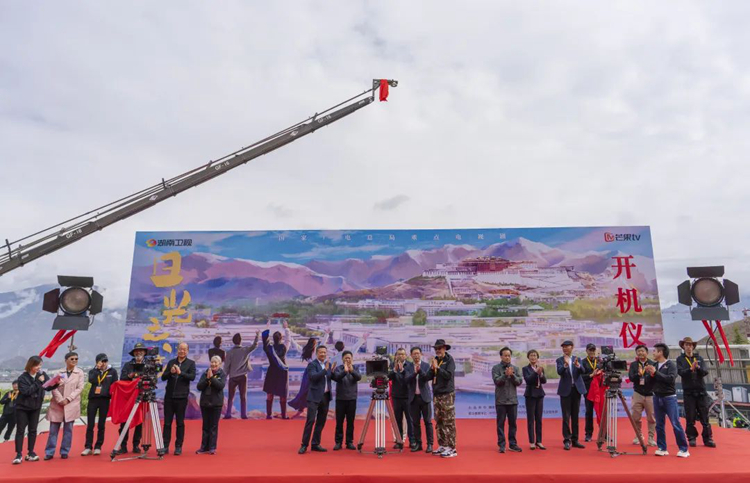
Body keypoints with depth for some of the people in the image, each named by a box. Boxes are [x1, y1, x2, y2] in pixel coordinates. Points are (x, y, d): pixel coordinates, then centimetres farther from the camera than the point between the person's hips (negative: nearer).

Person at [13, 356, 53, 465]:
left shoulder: (42, 374, -4)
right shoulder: (22, 378, -15)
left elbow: (48, 387, -6)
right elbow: (26, 391, -25)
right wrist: (38, 382, -28)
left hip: (36, 407, 3)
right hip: (22, 407, -3)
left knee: (33, 430, 7)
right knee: (20, 430, 0)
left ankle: (30, 453, 14)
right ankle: (18, 455, 5)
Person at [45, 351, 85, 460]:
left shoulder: (80, 373, 2)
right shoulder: (59, 372, 4)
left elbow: (80, 388, -4)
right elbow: (54, 387, -1)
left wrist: (68, 399, -14)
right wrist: (60, 400, -13)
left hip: (71, 405, -1)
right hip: (57, 404, 1)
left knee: (68, 429, 2)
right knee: (53, 429, 4)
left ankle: (64, 452, 11)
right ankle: (49, 452, 12)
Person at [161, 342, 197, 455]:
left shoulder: (191, 363, 0)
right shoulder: (171, 362, 9)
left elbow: (192, 377, -12)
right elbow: (163, 377, 6)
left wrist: (180, 372, -25)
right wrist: (170, 372, -13)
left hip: (181, 397, -2)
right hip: (169, 396, 3)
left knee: (180, 423, 4)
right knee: (167, 422, 5)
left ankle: (178, 447, 12)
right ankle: (165, 446, 12)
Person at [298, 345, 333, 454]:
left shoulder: (328, 364, 11)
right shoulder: (312, 364, -8)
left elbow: (331, 378, 10)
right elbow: (313, 377, -23)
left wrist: (332, 371, -9)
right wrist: (325, 369, -27)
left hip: (326, 396, 6)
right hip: (314, 396, -6)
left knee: (321, 421, 9)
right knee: (311, 420, -8)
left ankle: (315, 444, 17)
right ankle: (304, 445, 0)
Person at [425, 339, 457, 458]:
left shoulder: (449, 360, -5)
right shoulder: (435, 360, 12)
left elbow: (448, 375, -18)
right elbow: (428, 377, 8)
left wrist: (437, 367, -17)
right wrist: (432, 368, -9)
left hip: (447, 394, -7)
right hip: (436, 394, 7)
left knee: (449, 422, -6)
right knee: (439, 421, 11)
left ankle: (451, 448, -2)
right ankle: (442, 446, 20)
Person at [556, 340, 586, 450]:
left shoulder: (577, 359, 7)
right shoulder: (560, 360, 0)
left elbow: (582, 371, -9)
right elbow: (559, 372, -16)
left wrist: (578, 365, -30)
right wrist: (565, 365, -35)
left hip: (577, 389, 3)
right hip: (566, 390, -3)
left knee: (575, 416, 10)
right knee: (566, 416, -3)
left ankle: (575, 440, 18)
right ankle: (566, 440, 2)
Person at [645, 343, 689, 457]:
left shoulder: (671, 365, -5)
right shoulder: (654, 365, 10)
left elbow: (671, 379, -20)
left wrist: (656, 373, -19)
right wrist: (650, 374, -6)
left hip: (669, 398, -5)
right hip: (657, 397, 6)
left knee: (676, 424, -4)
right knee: (659, 425, 7)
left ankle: (683, 449, 5)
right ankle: (662, 448, 12)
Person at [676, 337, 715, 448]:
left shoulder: (699, 358, 10)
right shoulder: (680, 359, 5)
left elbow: (705, 372, -1)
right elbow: (680, 372, -9)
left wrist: (698, 368, -21)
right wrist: (690, 369, -25)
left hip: (701, 390, 2)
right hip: (688, 391, -2)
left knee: (705, 416, 3)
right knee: (690, 417, 1)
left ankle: (708, 439, 11)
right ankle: (691, 438, 9)